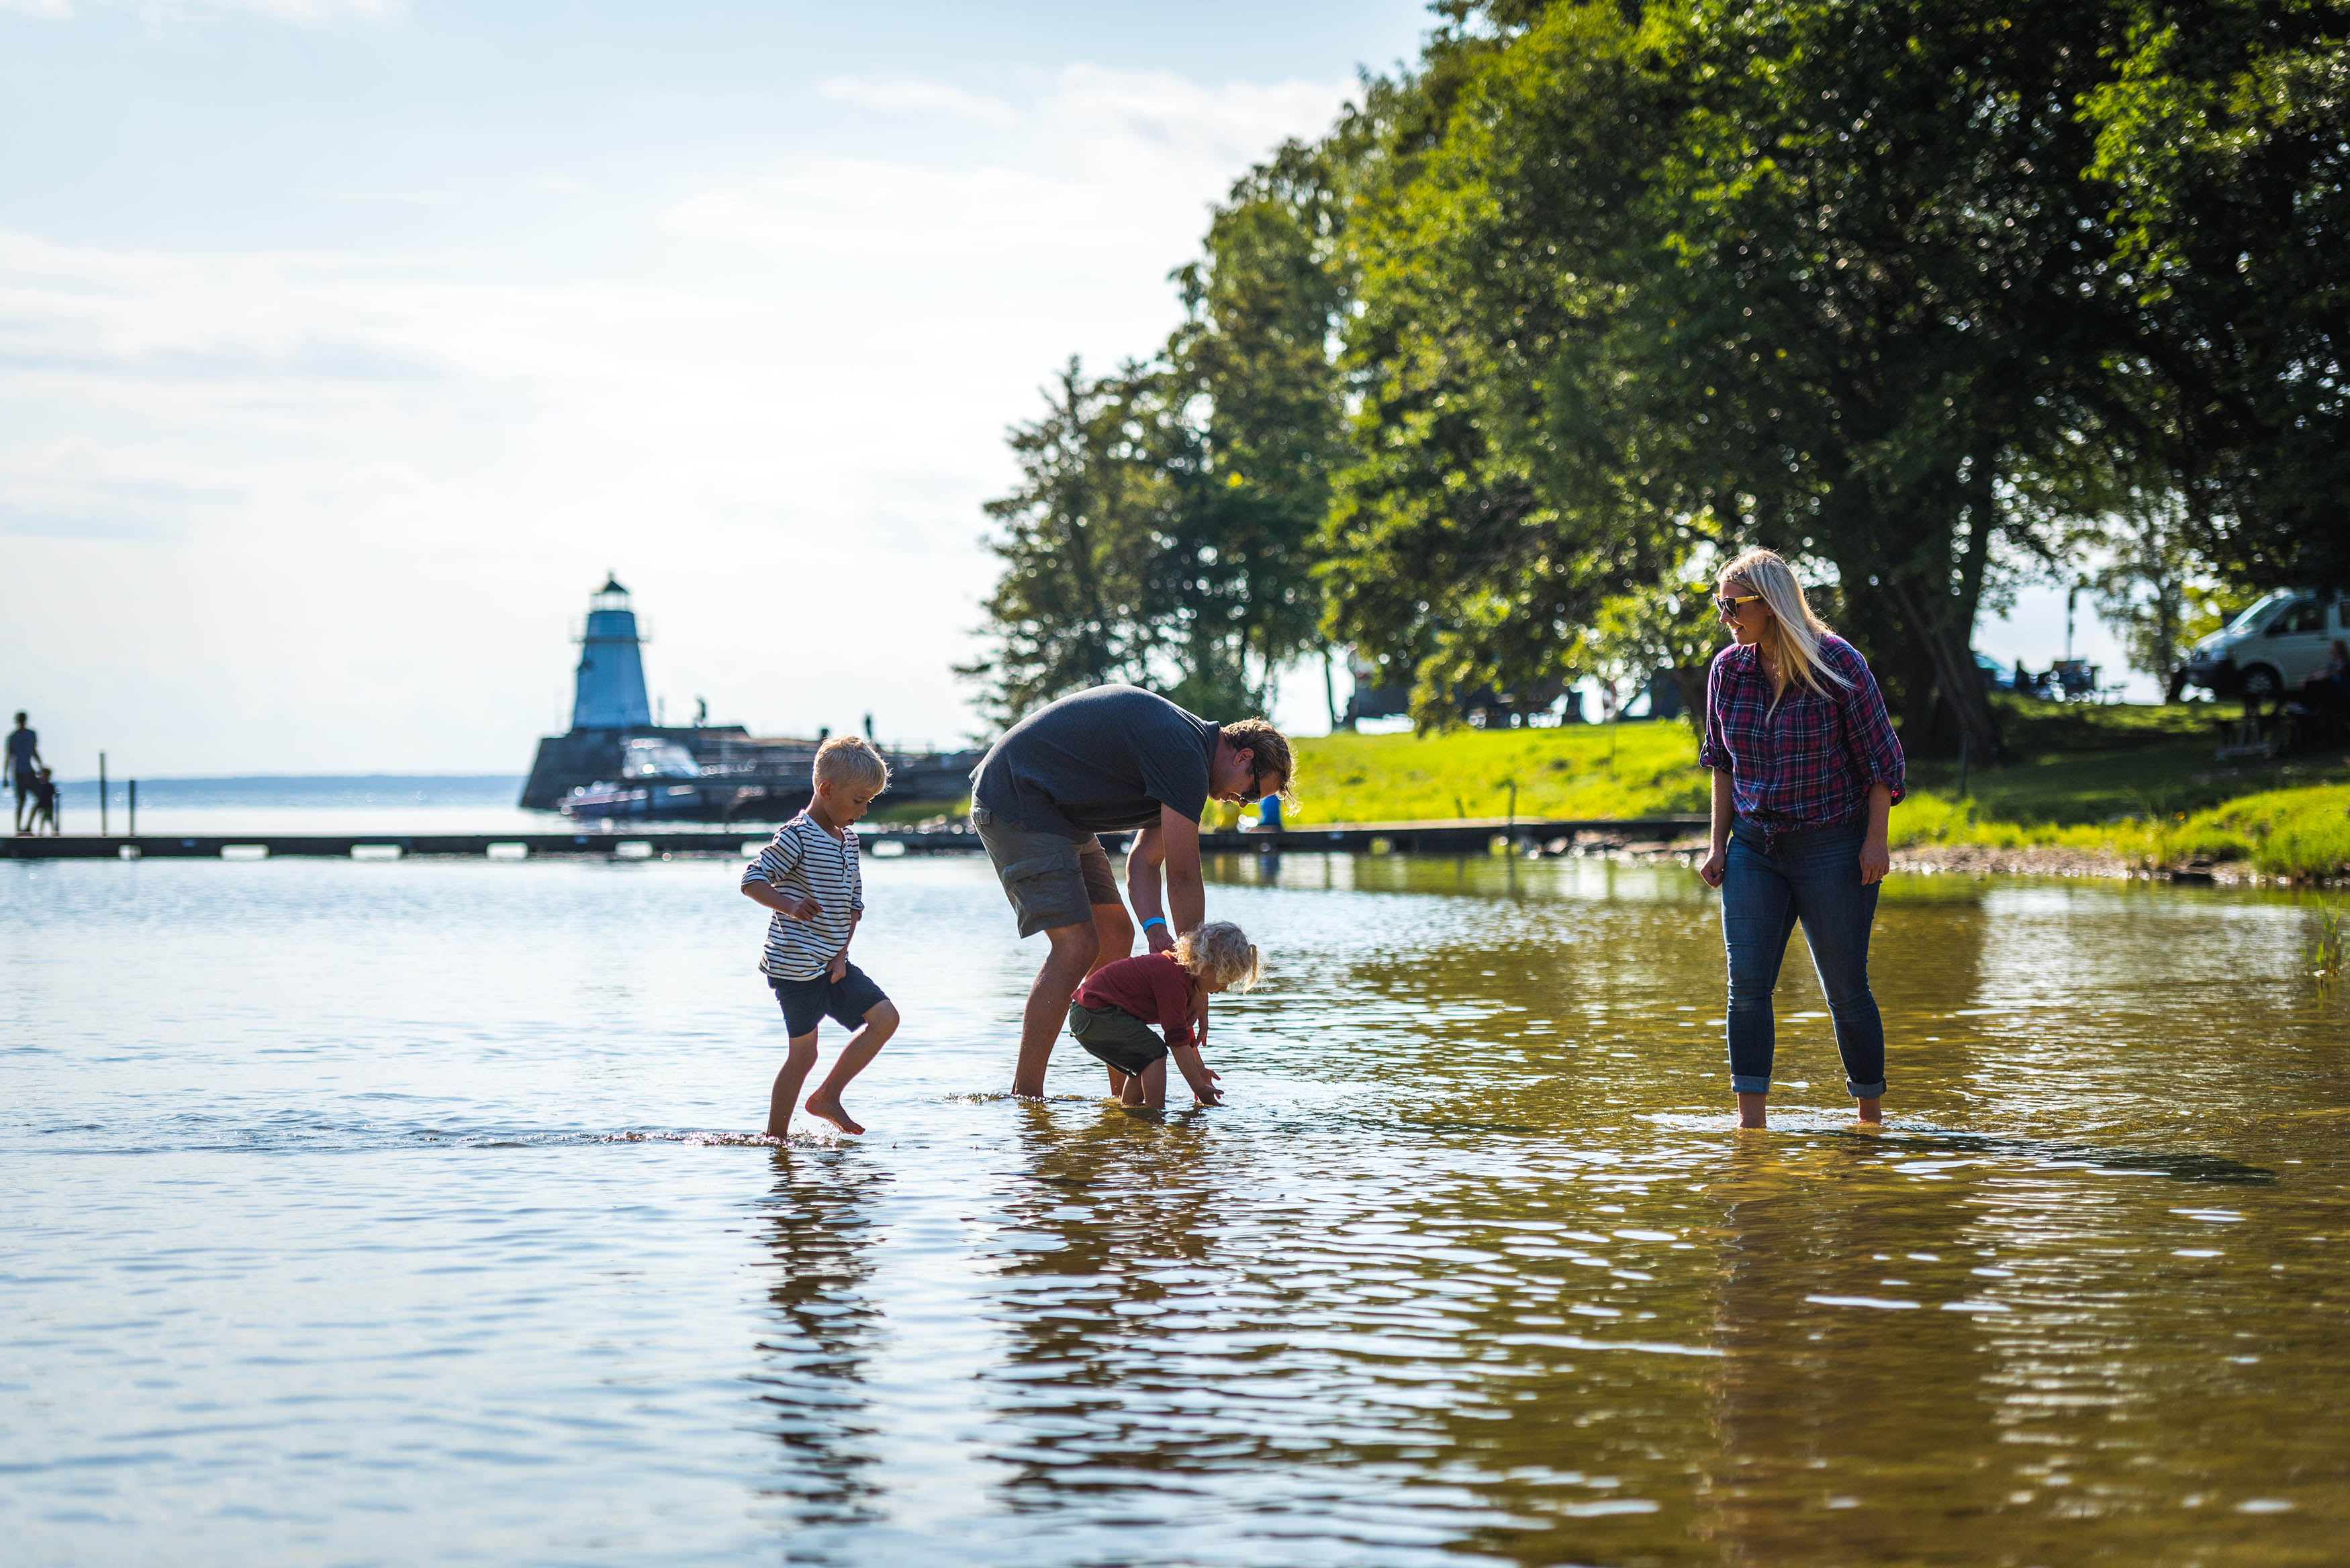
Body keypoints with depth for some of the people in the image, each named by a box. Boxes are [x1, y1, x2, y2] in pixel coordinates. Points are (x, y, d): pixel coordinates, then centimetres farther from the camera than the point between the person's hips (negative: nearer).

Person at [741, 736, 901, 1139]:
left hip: (831, 964, 8)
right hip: (795, 966, -8)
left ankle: (827, 1097, 9)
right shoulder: (796, 837, -13)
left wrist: (841, 954, 3)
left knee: (884, 1018, 3)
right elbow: (752, 880, -15)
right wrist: (790, 906, -32)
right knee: (803, 1053, -5)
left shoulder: (849, 839, 11)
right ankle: (775, 1136, 7)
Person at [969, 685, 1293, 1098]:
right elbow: (1184, 877, -18)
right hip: (1016, 801, -11)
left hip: (1060, 815, 11)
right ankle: (1025, 1096, -10)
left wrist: (1155, 927, -9)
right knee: (1078, 946, -15)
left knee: (1115, 935, 10)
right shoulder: (1185, 754, -21)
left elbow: (1143, 861, 9)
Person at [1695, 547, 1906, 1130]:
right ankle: (1750, 1124, -7)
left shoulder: (1837, 664, -12)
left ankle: (1873, 1119, 17)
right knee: (1747, 985, -8)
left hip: (1833, 847, -4)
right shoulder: (1728, 669, 1)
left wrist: (1876, 840, -10)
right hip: (1754, 847, 4)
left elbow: (1880, 757, -6)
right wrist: (1718, 844, 7)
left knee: (1846, 989, 2)